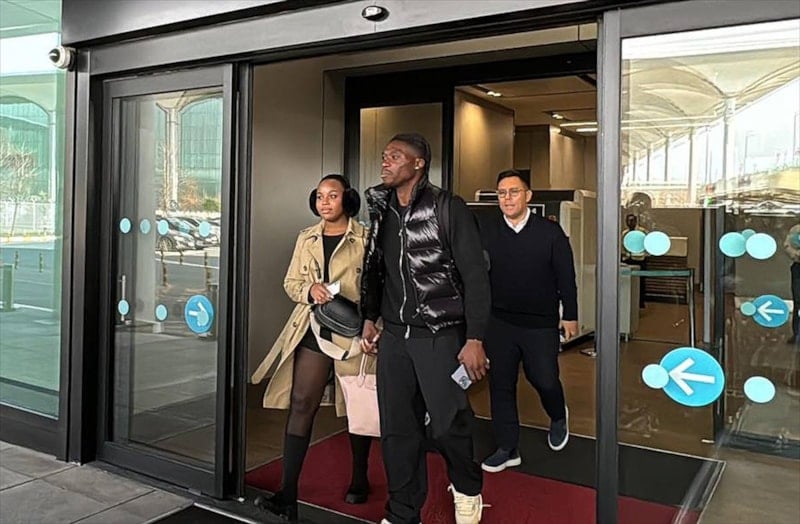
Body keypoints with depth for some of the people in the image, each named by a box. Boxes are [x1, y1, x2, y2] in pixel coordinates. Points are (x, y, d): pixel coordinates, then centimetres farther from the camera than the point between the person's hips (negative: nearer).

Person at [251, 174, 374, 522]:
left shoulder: (365, 239, -5)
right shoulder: (306, 238, 9)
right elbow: (290, 282, 10)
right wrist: (310, 289, -12)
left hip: (354, 332, -3)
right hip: (314, 331, 3)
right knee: (300, 404, -3)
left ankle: (359, 479, 33)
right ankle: (288, 494, 1)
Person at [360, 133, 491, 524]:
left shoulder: (448, 208, -8)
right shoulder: (382, 212, 9)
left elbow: (475, 276, -10)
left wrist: (474, 339, -14)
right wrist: (370, 319, 15)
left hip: (440, 335, -5)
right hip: (394, 335, 5)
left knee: (448, 424, 0)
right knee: (397, 429, 6)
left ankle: (467, 489, 30)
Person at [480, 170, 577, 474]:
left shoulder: (550, 232, -4)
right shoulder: (487, 235, 0)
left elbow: (566, 277, 0)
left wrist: (570, 316, 2)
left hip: (541, 324, -2)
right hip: (499, 323, 2)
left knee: (544, 380, 1)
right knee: (501, 385, 6)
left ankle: (558, 417, 37)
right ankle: (507, 449, 21)